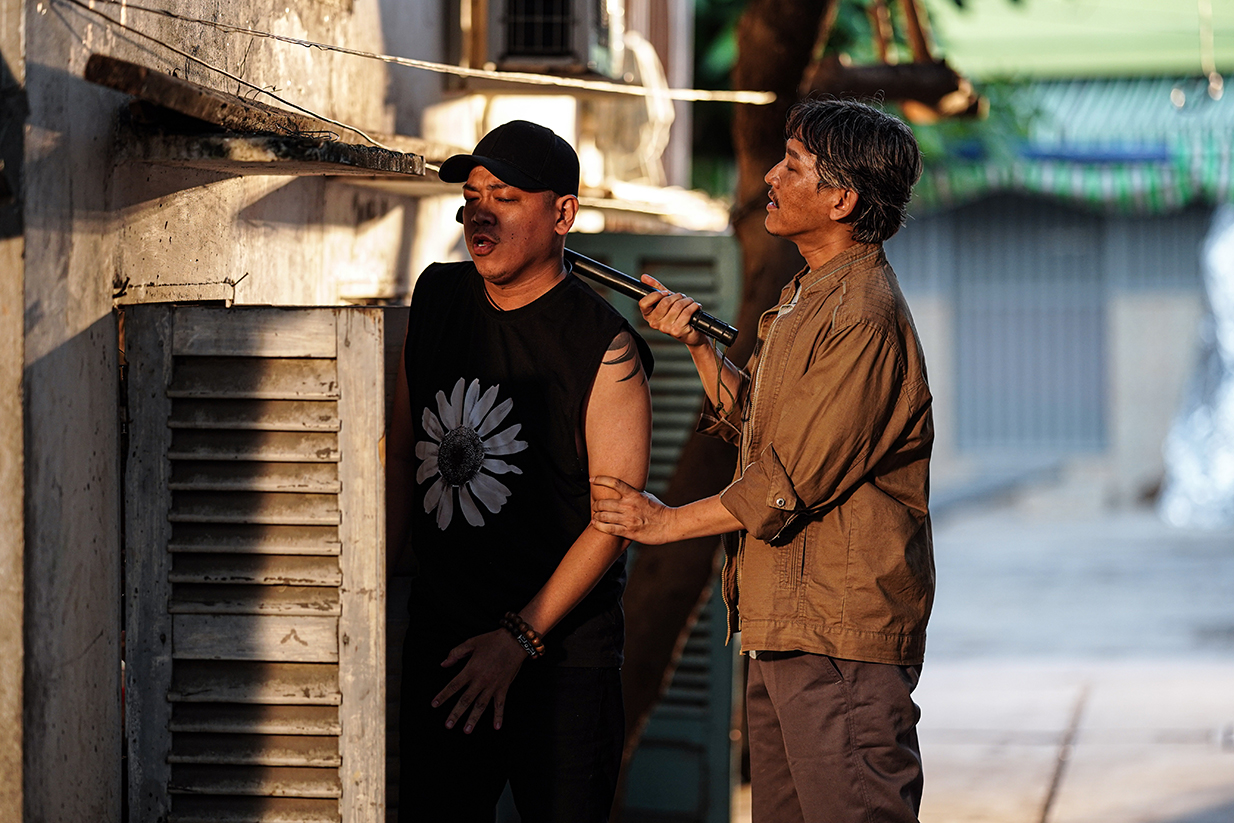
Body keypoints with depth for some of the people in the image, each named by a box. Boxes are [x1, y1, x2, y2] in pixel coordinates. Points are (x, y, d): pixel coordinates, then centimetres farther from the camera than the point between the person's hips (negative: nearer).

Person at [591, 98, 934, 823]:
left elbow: (795, 478, -19)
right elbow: (752, 420, 21)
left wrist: (670, 522, -9)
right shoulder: (809, 298, 16)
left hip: (841, 633, -10)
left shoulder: (864, 316, -18)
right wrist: (698, 343, 6)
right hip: (787, 626, 10)